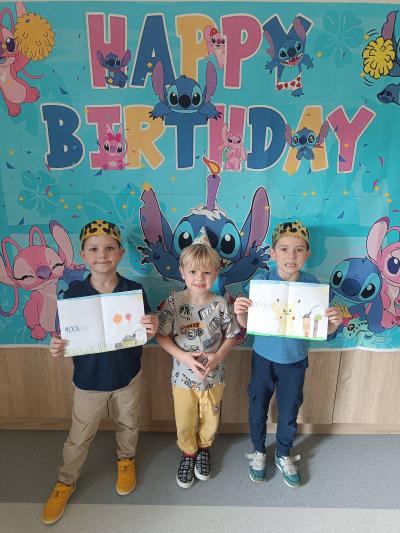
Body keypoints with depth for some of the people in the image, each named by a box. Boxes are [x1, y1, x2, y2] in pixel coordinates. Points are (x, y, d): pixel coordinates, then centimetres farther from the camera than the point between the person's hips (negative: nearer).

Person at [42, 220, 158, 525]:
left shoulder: (134, 291, -15)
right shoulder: (73, 294, -16)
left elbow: (145, 333, -7)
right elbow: (64, 337, -8)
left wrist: (152, 329, -29)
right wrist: (57, 349, -29)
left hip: (127, 376, 1)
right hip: (88, 380, 0)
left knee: (128, 425, 25)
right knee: (79, 437, 18)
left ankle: (126, 460, 55)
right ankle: (66, 482, 45)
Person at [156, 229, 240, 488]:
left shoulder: (221, 304, -14)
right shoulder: (173, 303, -17)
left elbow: (232, 335, -3)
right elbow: (162, 336, -10)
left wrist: (218, 356, -18)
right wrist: (184, 356, -21)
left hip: (214, 376, 1)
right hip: (183, 376, -1)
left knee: (210, 420, 21)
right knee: (185, 423, 17)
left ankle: (204, 448, 52)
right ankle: (188, 453, 48)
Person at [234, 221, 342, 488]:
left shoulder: (313, 284, -14)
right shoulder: (261, 281, -17)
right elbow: (247, 324, -11)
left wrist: (334, 322, -28)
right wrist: (240, 312, -32)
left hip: (295, 360, 1)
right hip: (264, 357, 0)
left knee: (289, 412, 19)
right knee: (257, 408, 18)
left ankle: (284, 455, 48)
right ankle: (258, 451, 47)